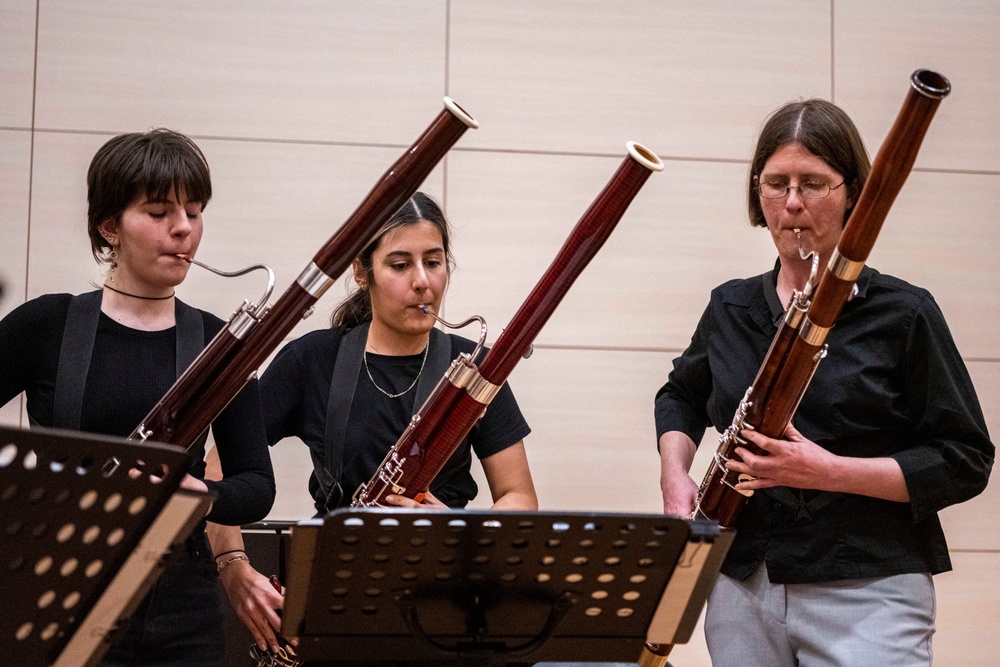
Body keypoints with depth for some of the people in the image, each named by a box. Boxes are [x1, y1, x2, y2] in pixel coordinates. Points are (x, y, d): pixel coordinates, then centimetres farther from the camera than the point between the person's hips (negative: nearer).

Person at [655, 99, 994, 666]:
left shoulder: (902, 314, -4)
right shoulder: (731, 310, 10)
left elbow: (965, 462, -6)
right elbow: (681, 397, 29)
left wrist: (832, 472, -17)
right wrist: (675, 474, 8)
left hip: (867, 594, -4)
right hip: (742, 591, 4)